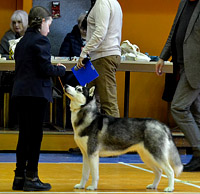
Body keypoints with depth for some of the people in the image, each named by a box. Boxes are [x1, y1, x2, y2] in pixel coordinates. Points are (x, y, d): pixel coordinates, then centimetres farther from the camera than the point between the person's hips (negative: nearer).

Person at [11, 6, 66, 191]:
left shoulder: (22, 41, 15)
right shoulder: (41, 40, -10)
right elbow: (46, 69, -16)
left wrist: (53, 68, 18)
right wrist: (60, 69, 3)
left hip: (20, 92, 8)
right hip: (36, 92, -8)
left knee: (24, 135, 11)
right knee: (35, 136, -2)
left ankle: (19, 177, 13)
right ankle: (31, 178, 1)